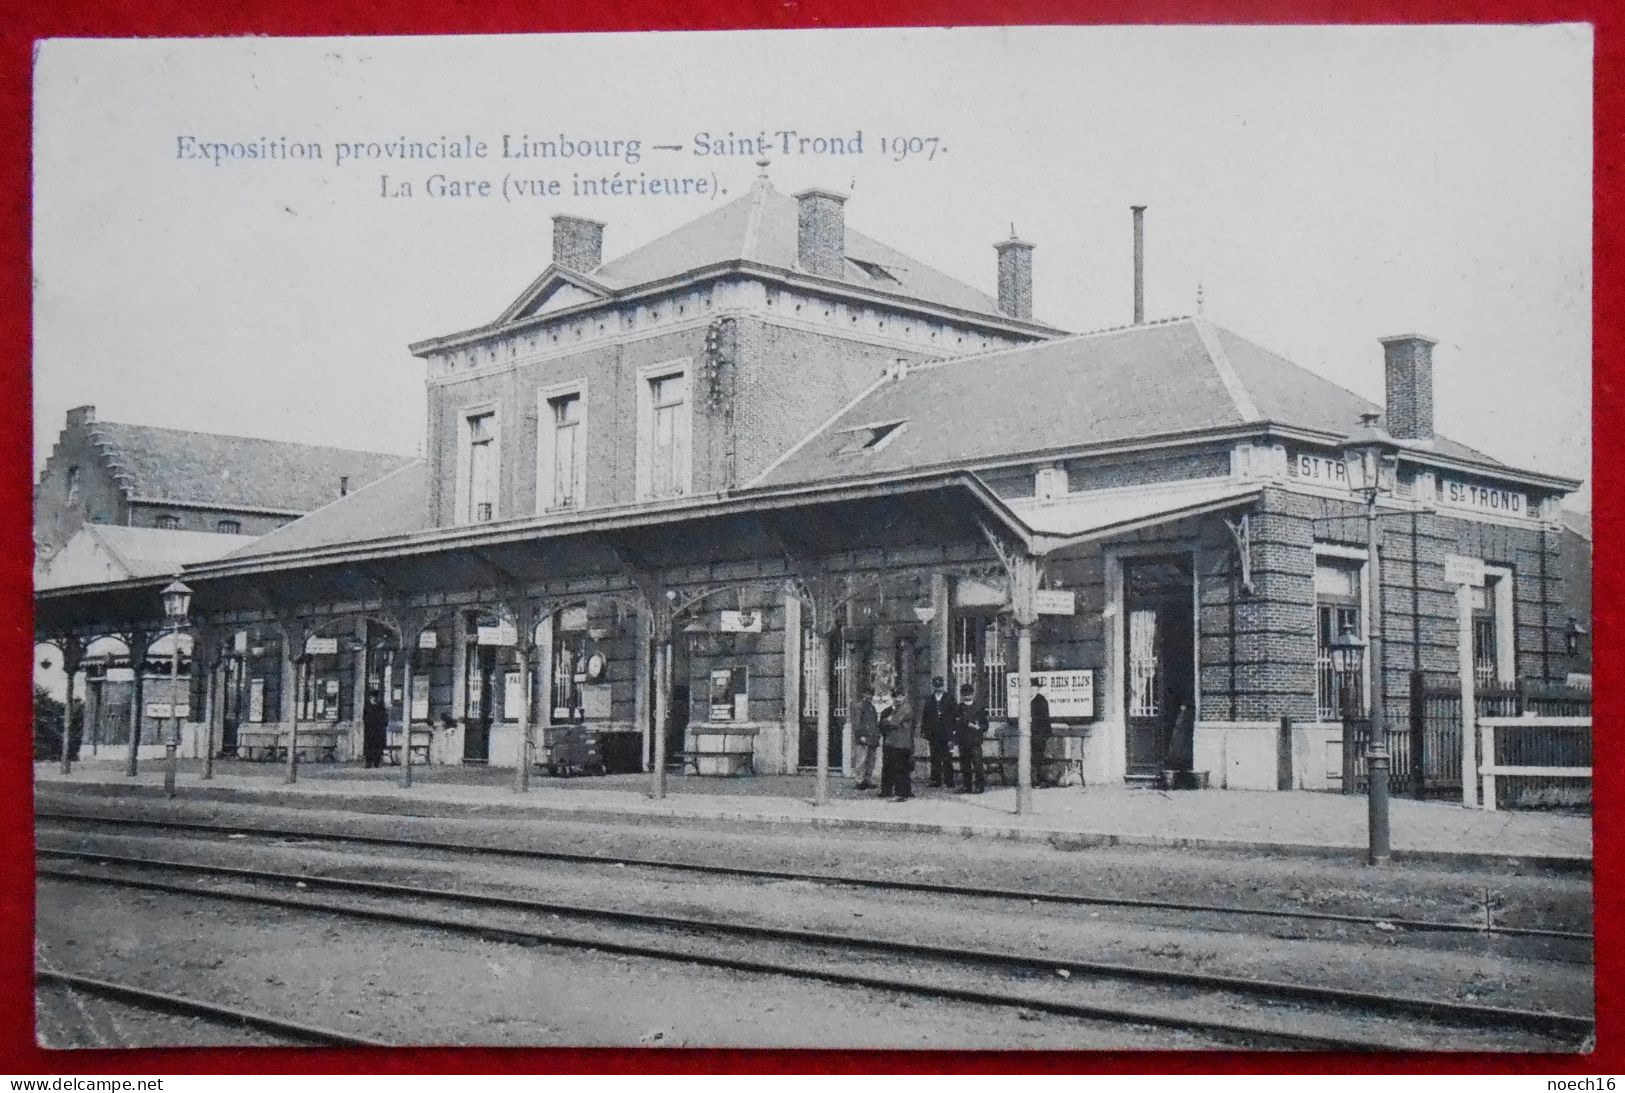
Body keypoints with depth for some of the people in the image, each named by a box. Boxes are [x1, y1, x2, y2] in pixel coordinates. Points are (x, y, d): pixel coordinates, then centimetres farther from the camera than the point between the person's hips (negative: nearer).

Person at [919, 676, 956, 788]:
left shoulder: (949, 701, 3)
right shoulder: (929, 702, 9)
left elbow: (953, 719, 2)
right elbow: (924, 719, 10)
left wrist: (951, 737, -5)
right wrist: (926, 736, 3)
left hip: (946, 736, -2)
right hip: (933, 736, 2)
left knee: (947, 760, -4)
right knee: (935, 760, 2)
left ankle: (948, 780, 1)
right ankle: (936, 780, 7)